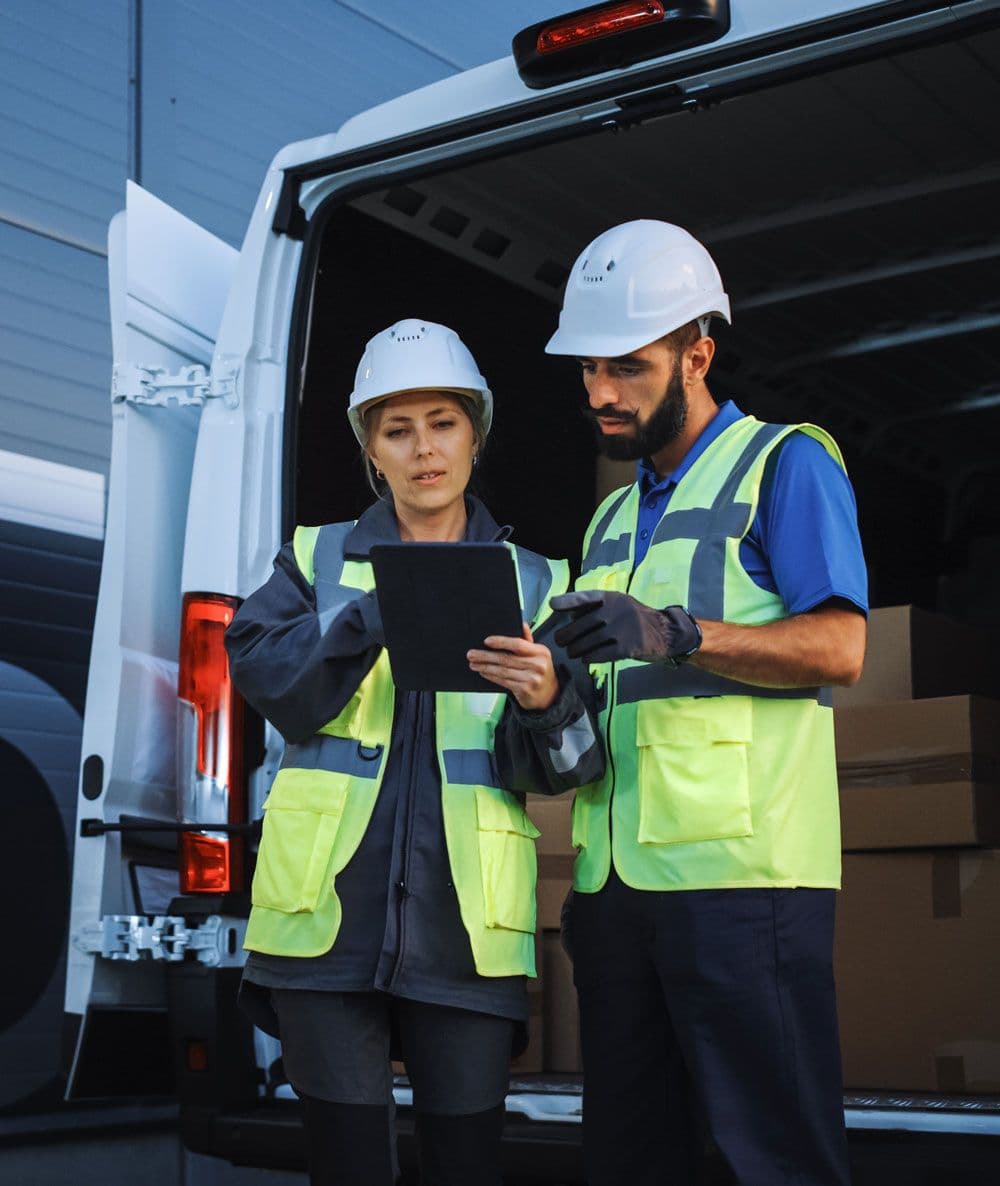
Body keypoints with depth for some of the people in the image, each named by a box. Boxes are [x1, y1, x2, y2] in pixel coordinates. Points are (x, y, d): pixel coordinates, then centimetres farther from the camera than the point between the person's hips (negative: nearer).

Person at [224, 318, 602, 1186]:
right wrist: (379, 612, -20)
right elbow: (263, 675, -6)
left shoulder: (533, 582, 13)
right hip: (329, 912, 0)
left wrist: (548, 701, -20)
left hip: (461, 921, 0)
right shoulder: (319, 558, 14)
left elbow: (568, 766, 2)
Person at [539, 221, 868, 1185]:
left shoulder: (785, 464, 2)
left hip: (739, 874, -7)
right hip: (615, 879, 8)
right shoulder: (614, 517, 25)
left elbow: (838, 647, -10)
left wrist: (676, 633, -21)